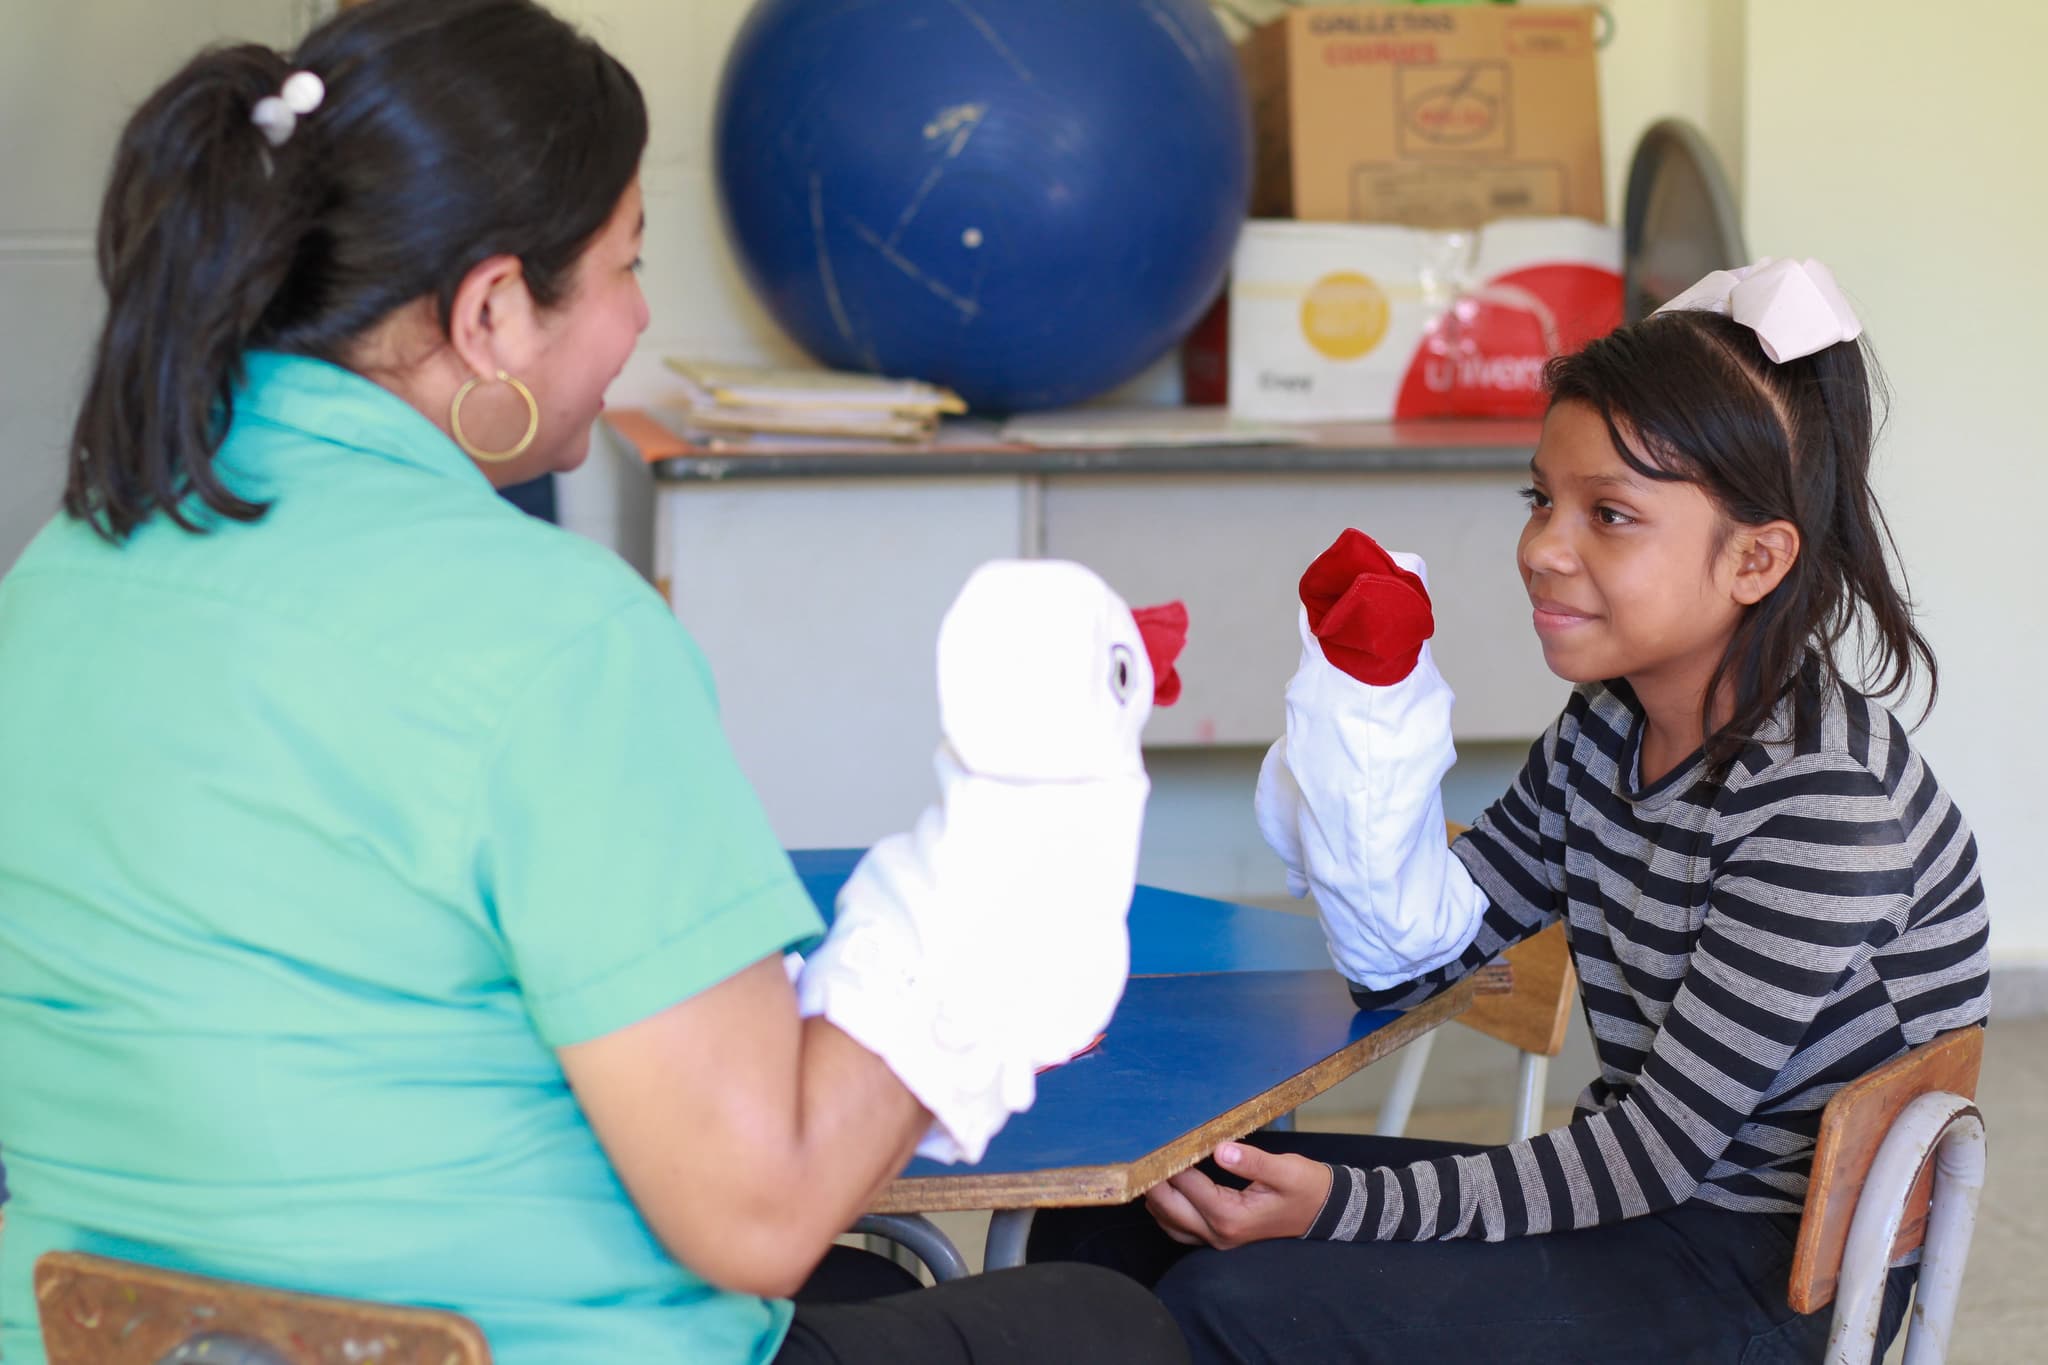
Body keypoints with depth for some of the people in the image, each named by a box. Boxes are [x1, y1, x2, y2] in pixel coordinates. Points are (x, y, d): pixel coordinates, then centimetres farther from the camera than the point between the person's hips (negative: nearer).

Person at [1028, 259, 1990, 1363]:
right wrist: (1367, 704, -11)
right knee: (1120, 1208, 2)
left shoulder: (1824, 804, -22)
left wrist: (1347, 1204, -28)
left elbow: (1666, 1141, -22)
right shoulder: (1606, 733, 3)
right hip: (1638, 1193, 8)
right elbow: (1412, 949, 2)